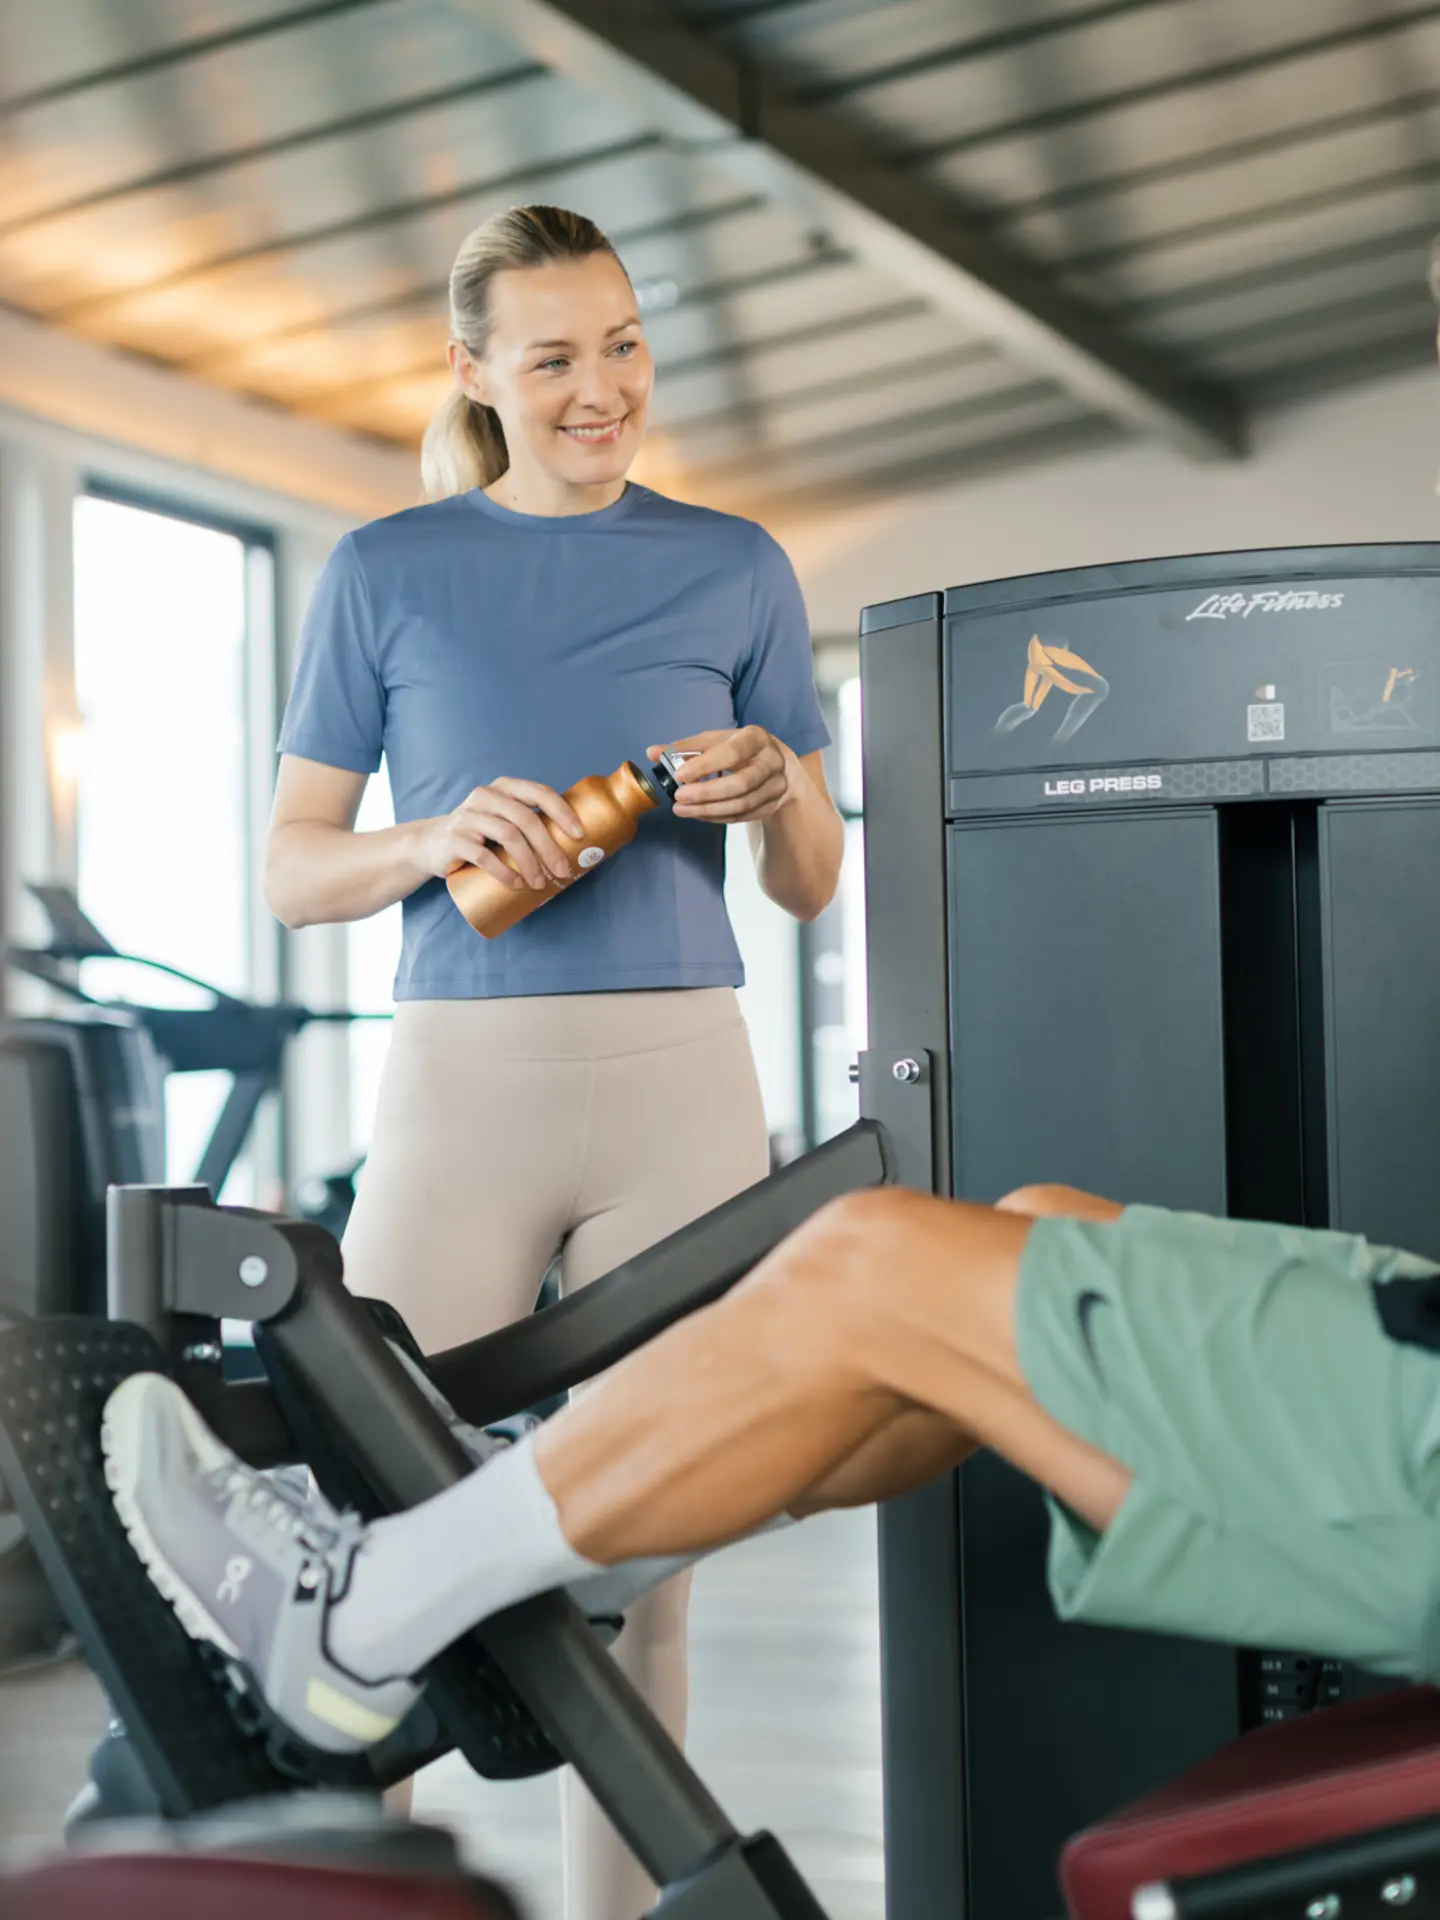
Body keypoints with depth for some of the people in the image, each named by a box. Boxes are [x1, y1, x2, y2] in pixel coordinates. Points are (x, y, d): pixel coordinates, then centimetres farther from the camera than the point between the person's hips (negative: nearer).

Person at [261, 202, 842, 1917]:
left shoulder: (734, 569, 13)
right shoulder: (386, 572, 9)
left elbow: (814, 886, 15)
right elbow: (287, 870, 8)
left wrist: (773, 788, -7)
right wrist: (439, 843, -12)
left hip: (682, 1078, 1)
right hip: (459, 1069, -1)